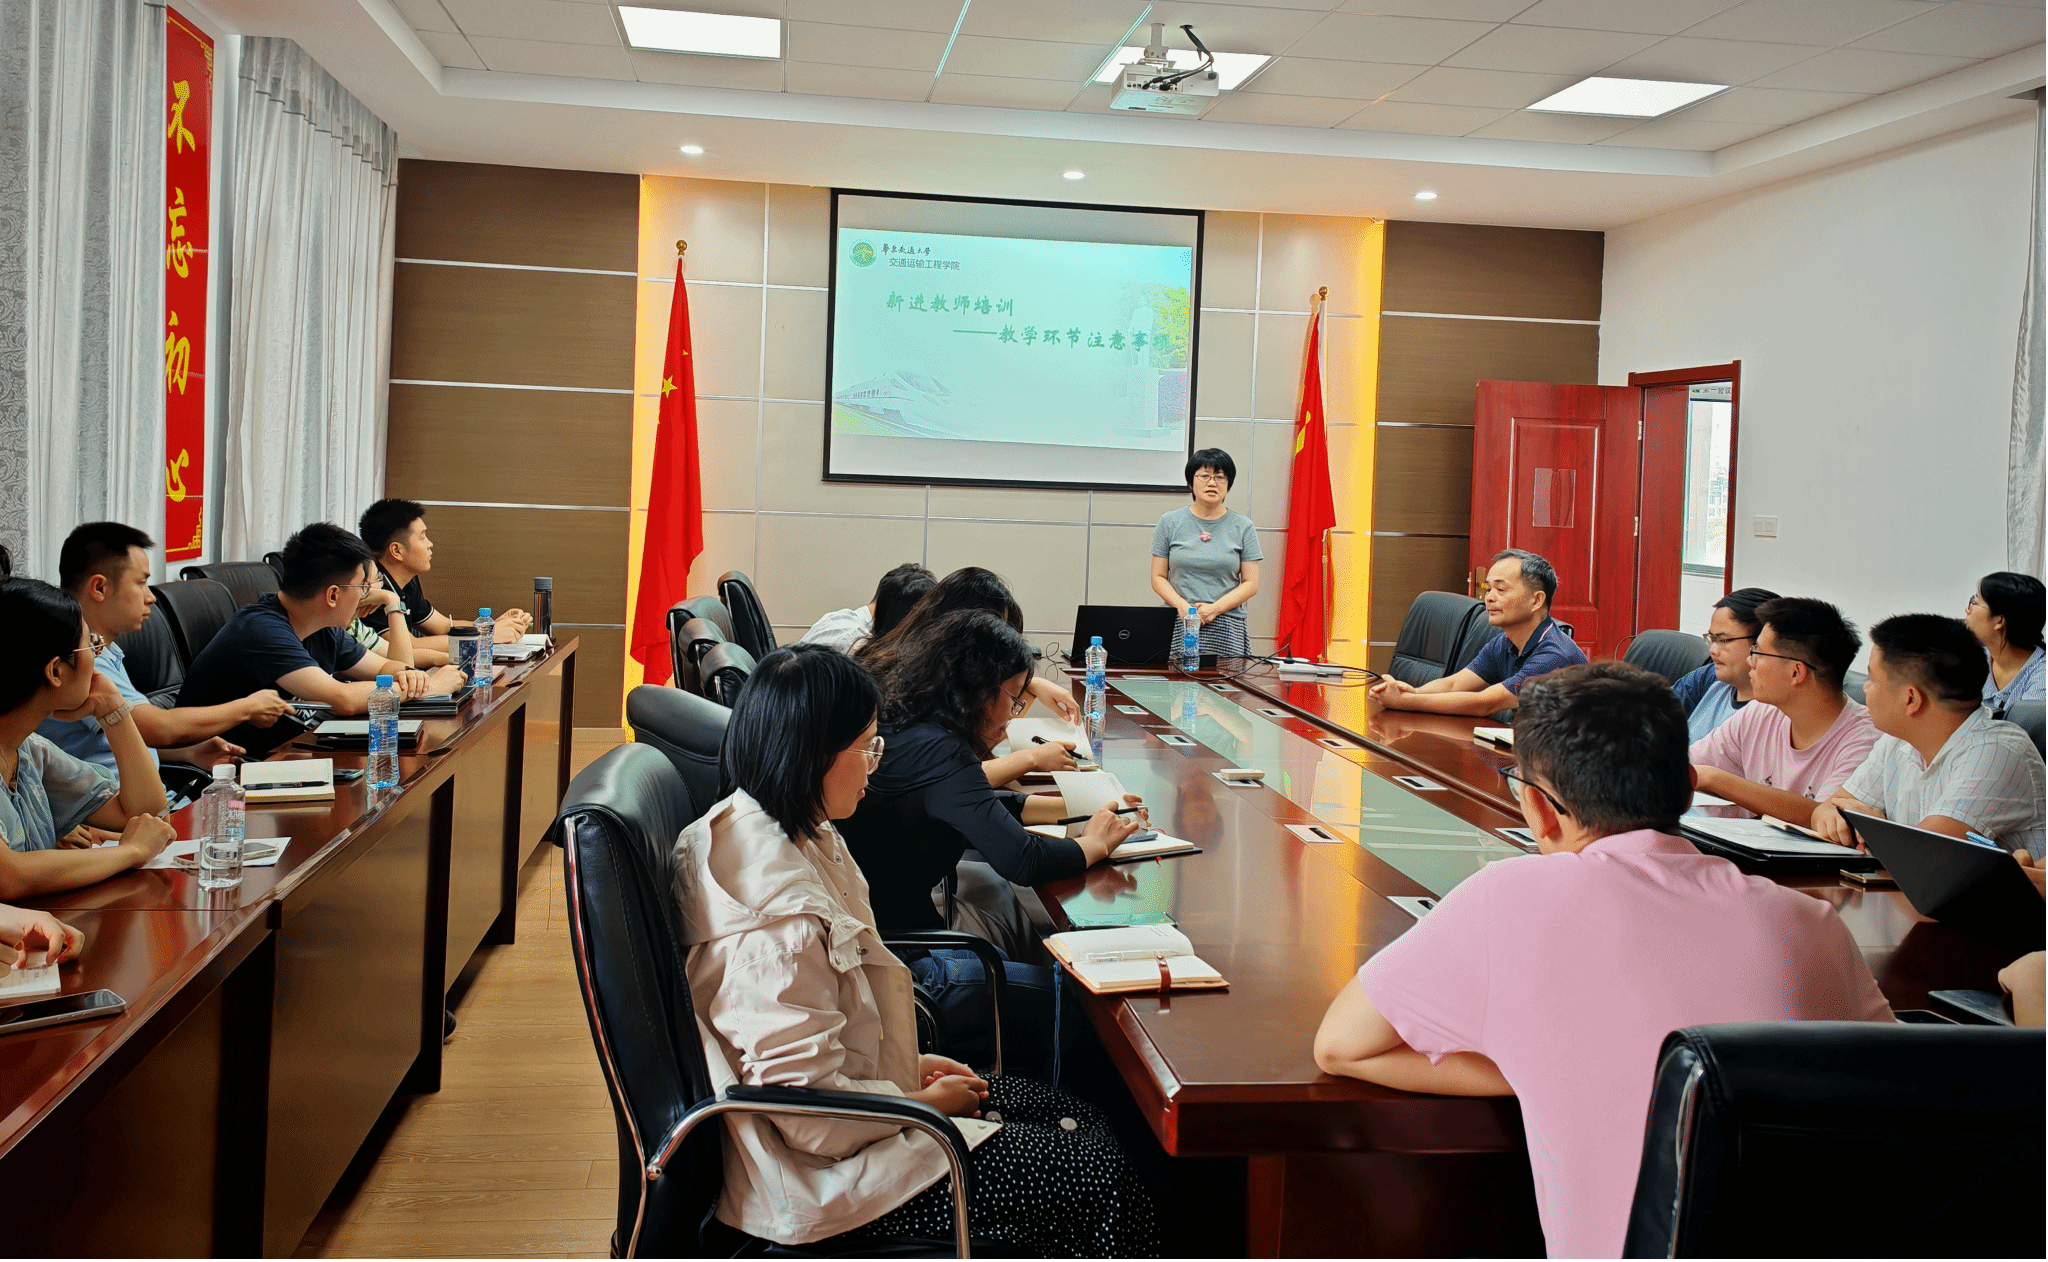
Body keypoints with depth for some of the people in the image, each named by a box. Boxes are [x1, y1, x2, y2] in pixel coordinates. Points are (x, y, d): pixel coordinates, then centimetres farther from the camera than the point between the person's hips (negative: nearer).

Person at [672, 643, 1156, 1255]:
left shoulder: (777, 835, 2)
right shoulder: (780, 915, -30)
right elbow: (811, 1116, -27)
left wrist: (911, 1065, 9)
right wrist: (925, 1103, -11)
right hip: (816, 1179, -10)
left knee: (1080, 1120, 9)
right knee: (1099, 1181, -9)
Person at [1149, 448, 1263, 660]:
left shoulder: (1243, 527, 9)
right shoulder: (1170, 522, 10)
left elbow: (1251, 583, 6)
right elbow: (1158, 578, 8)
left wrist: (1215, 608, -8)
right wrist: (1182, 605, -9)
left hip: (1227, 628, 0)